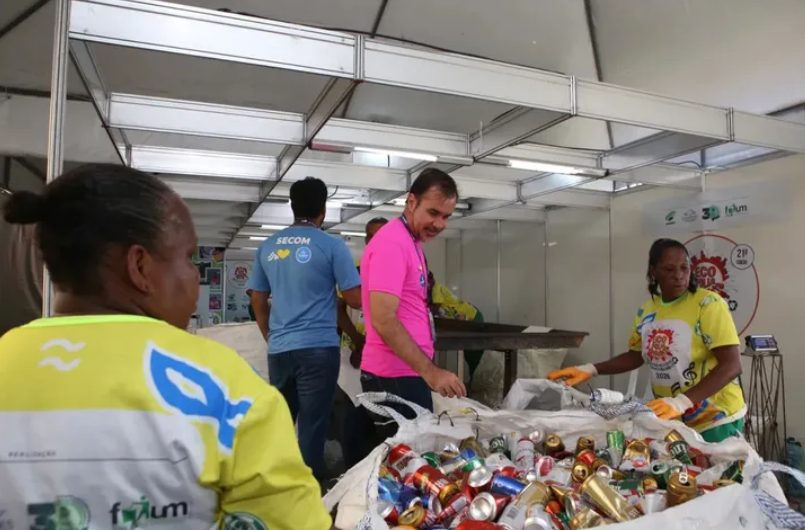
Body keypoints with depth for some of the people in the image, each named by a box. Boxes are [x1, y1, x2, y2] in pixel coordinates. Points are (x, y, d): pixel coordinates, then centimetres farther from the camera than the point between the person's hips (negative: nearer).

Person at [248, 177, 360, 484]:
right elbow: (355, 300, -6)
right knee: (312, 425, 2)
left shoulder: (267, 247, 8)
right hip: (317, 348, -5)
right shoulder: (332, 246, -7)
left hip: (278, 349, 5)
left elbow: (258, 302, 13)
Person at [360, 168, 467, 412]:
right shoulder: (393, 242, -17)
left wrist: (426, 370, 16)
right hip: (395, 376, -9)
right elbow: (384, 321, -24)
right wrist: (429, 371, -24)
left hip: (407, 371, 9)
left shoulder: (412, 242, 13)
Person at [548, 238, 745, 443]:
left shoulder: (708, 304, -16)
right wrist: (591, 370, 1)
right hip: (671, 420, 5)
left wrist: (681, 402, -33)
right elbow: (635, 356, 15)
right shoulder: (647, 311, 1)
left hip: (715, 421, -5)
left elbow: (732, 366, -21)